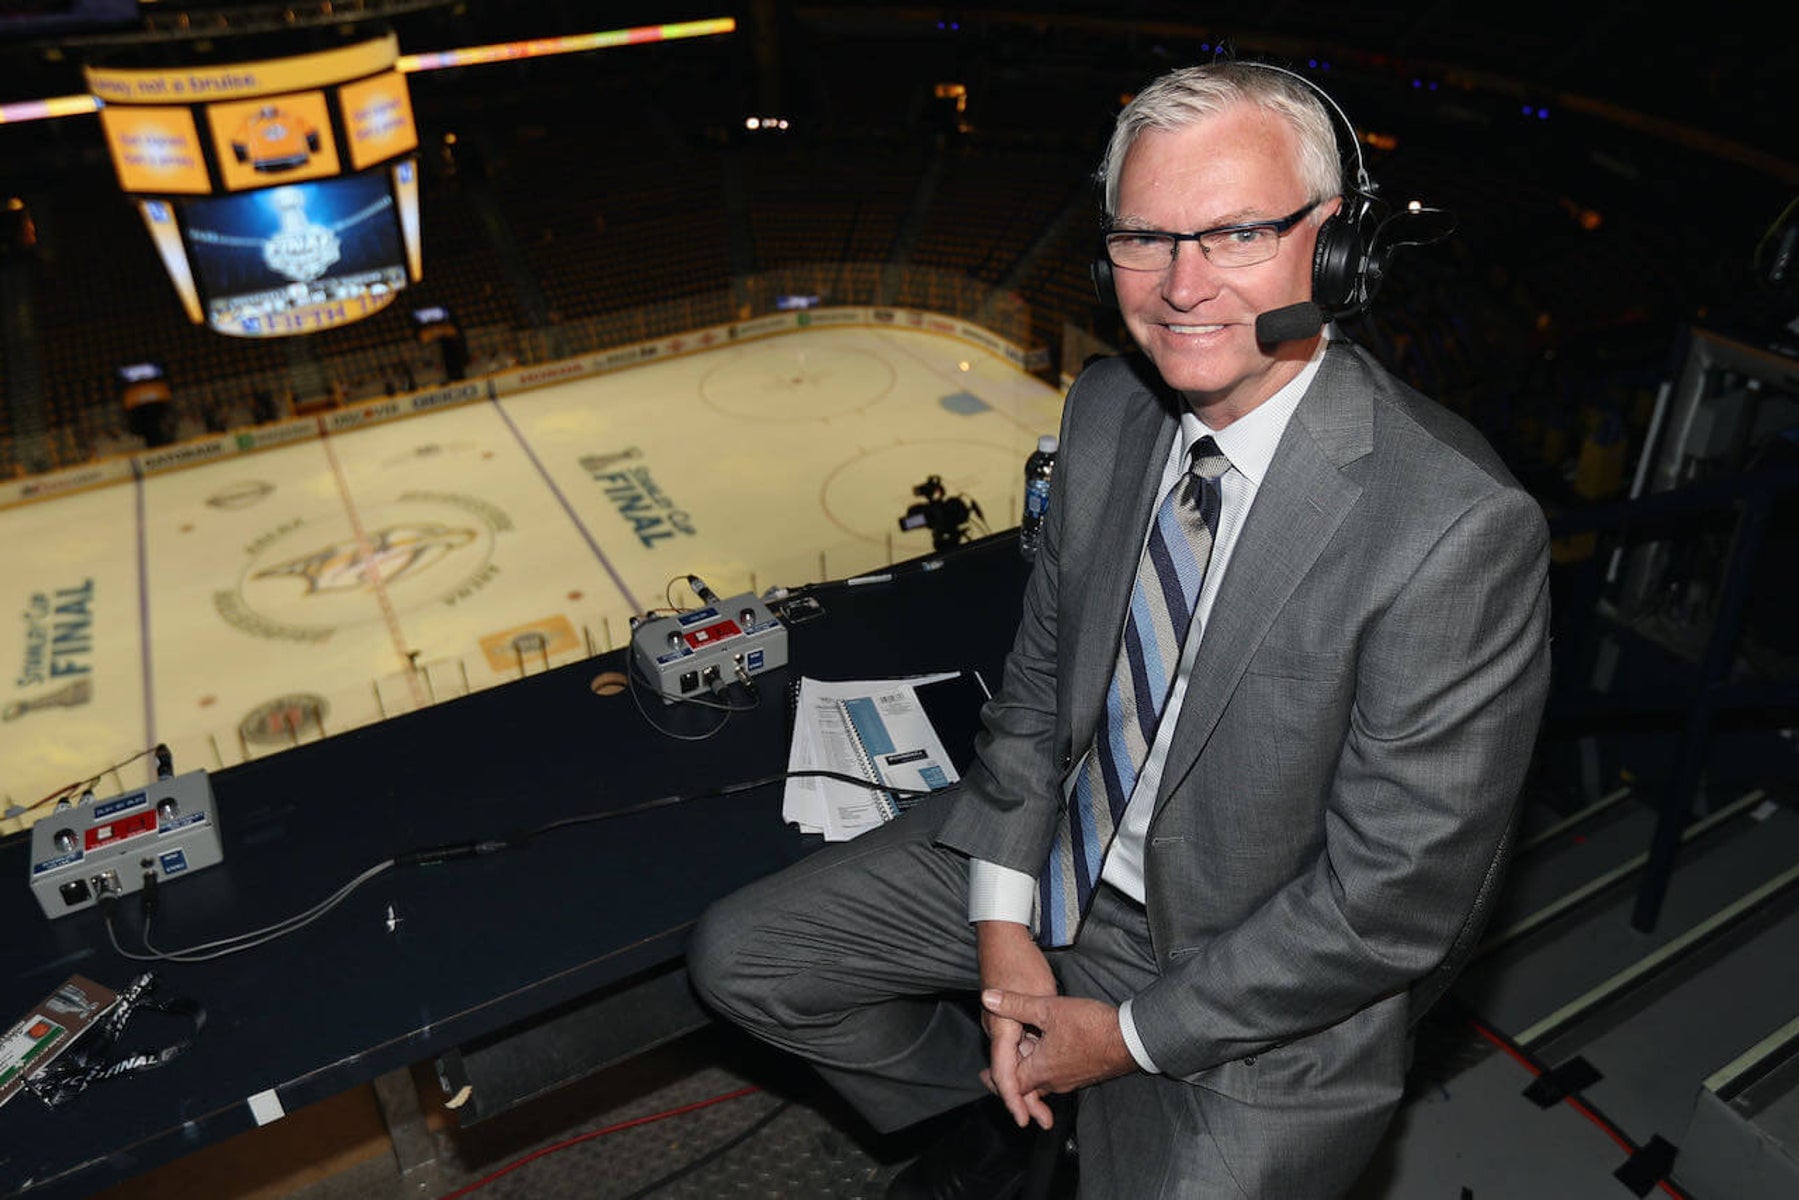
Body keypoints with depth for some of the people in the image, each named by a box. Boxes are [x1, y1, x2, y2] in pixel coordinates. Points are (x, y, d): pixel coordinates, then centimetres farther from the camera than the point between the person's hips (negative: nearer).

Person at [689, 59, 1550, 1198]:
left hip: (1264, 987, -4)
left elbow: (1391, 900, -21)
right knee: (740, 957, 5)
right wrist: (1001, 920, -6)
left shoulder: (1461, 528, -27)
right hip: (1053, 859, 5)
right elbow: (1042, 667, 3)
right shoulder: (1108, 407, -7)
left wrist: (1131, 1034, -13)